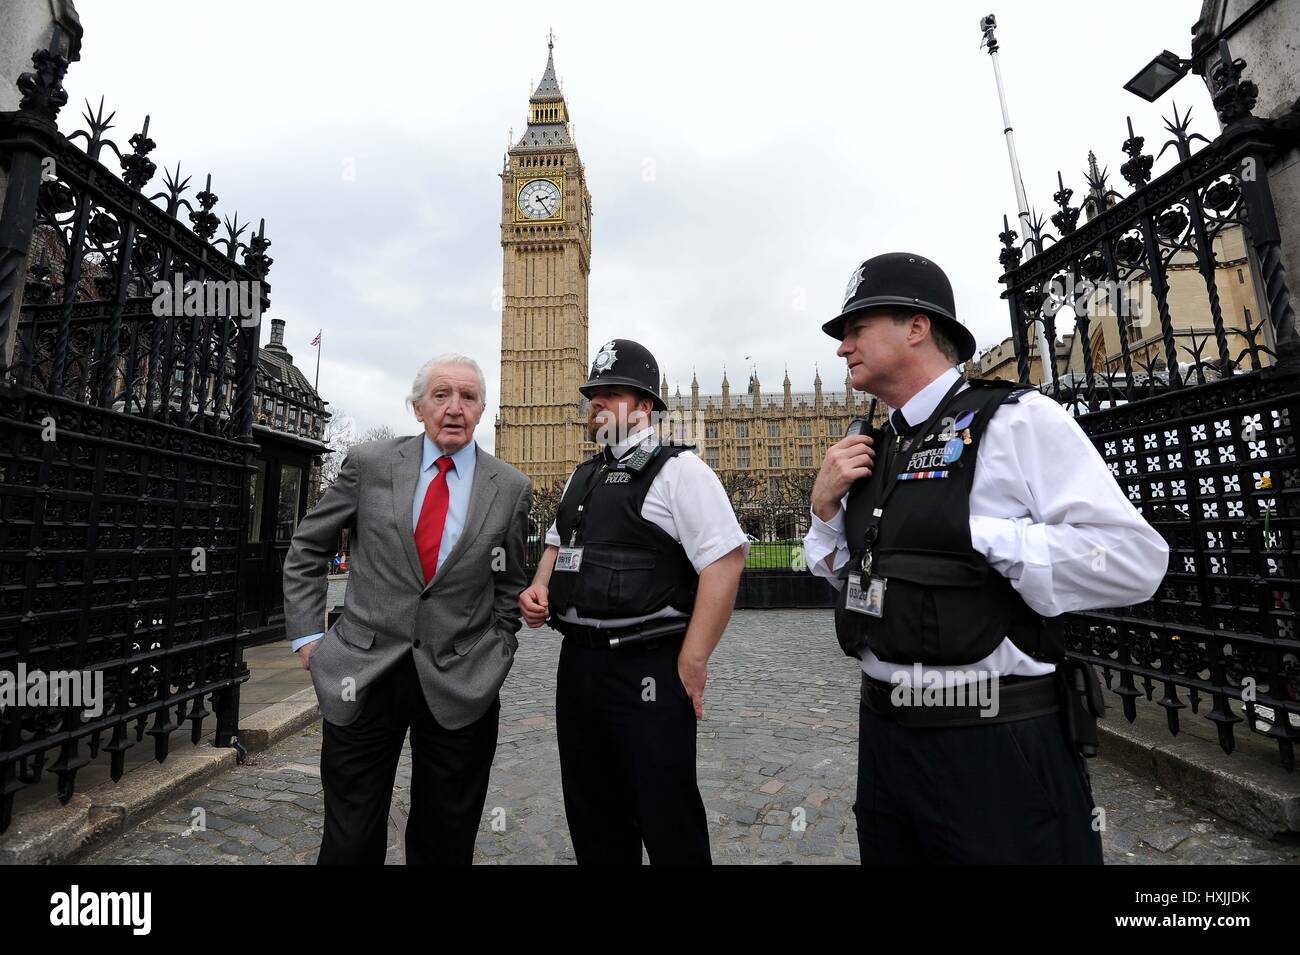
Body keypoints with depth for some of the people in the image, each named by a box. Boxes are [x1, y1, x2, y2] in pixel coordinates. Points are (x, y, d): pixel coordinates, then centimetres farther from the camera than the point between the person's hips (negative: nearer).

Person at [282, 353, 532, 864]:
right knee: (350, 840, 13)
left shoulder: (511, 488, -2)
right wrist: (306, 636, 3)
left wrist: (496, 659, 3)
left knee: (445, 841, 17)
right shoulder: (369, 463, -2)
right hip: (362, 673, 0)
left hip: (461, 685, 1)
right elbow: (305, 549, 8)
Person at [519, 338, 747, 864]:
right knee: (592, 818, 22)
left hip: (648, 670, -7)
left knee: (666, 822, 8)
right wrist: (538, 589, 5)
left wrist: (692, 661, -18)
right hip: (577, 663, 8)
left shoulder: (678, 469, -11)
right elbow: (557, 545, 26)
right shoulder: (583, 476, 14)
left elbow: (725, 560, -18)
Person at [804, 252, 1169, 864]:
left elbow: (1135, 561, -17)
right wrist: (824, 504, -1)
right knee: (889, 851, 22)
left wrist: (976, 534, -20)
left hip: (999, 743, -6)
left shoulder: (1017, 419, -10)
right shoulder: (871, 451, 8)